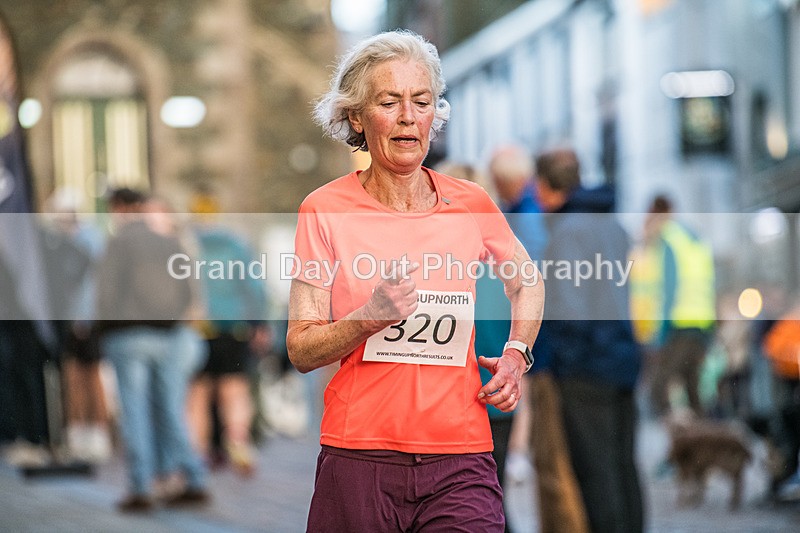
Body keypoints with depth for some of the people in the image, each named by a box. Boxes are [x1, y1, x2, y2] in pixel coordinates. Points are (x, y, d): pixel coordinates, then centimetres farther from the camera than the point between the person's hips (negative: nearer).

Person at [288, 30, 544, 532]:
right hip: (358, 457, -1)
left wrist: (516, 354, 10)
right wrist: (369, 320, -19)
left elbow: (527, 281, 26)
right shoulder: (326, 209, -1)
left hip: (460, 460, 1)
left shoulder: (470, 203, 5)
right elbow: (301, 350, -3)